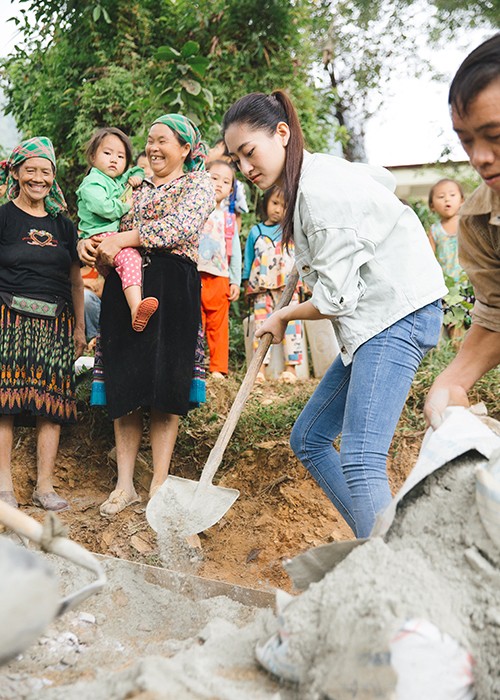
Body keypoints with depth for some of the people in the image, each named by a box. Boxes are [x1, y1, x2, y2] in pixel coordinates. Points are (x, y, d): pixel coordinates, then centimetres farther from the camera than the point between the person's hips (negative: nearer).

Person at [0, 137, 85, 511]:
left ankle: (45, 486, 6)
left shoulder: (63, 224, 15)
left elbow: (75, 280, 18)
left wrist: (80, 328, 15)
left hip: (54, 323, 4)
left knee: (52, 403, 0)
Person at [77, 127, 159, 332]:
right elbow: (102, 207, -18)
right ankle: (136, 308, -52)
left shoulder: (120, 181, 26)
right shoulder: (93, 183, -1)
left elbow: (136, 171, 42)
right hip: (101, 236, -10)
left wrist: (136, 176, 18)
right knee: (130, 257, -33)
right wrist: (125, 207, -5)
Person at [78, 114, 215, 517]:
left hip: (173, 286, -5)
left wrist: (122, 239, -14)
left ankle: (159, 484, 1)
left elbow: (182, 226, -10)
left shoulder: (199, 183, 8)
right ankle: (125, 483, 7)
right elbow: (110, 227, 22)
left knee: (164, 385, -6)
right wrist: (88, 243, -2)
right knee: (124, 382, 1)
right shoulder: (137, 188, 24)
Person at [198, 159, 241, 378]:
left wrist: (235, 281, 10)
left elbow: (235, 252, 14)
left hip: (220, 279, 3)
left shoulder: (229, 219, 14)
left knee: (218, 325, 6)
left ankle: (218, 368, 13)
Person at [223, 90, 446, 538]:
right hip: (373, 322, 11)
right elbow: (383, 177, 32)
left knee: (361, 463, -21)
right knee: (309, 439, 11)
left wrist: (283, 316, 1)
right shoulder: (318, 170, 12)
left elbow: (335, 301, -19)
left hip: (398, 316, -11)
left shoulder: (320, 192, -18)